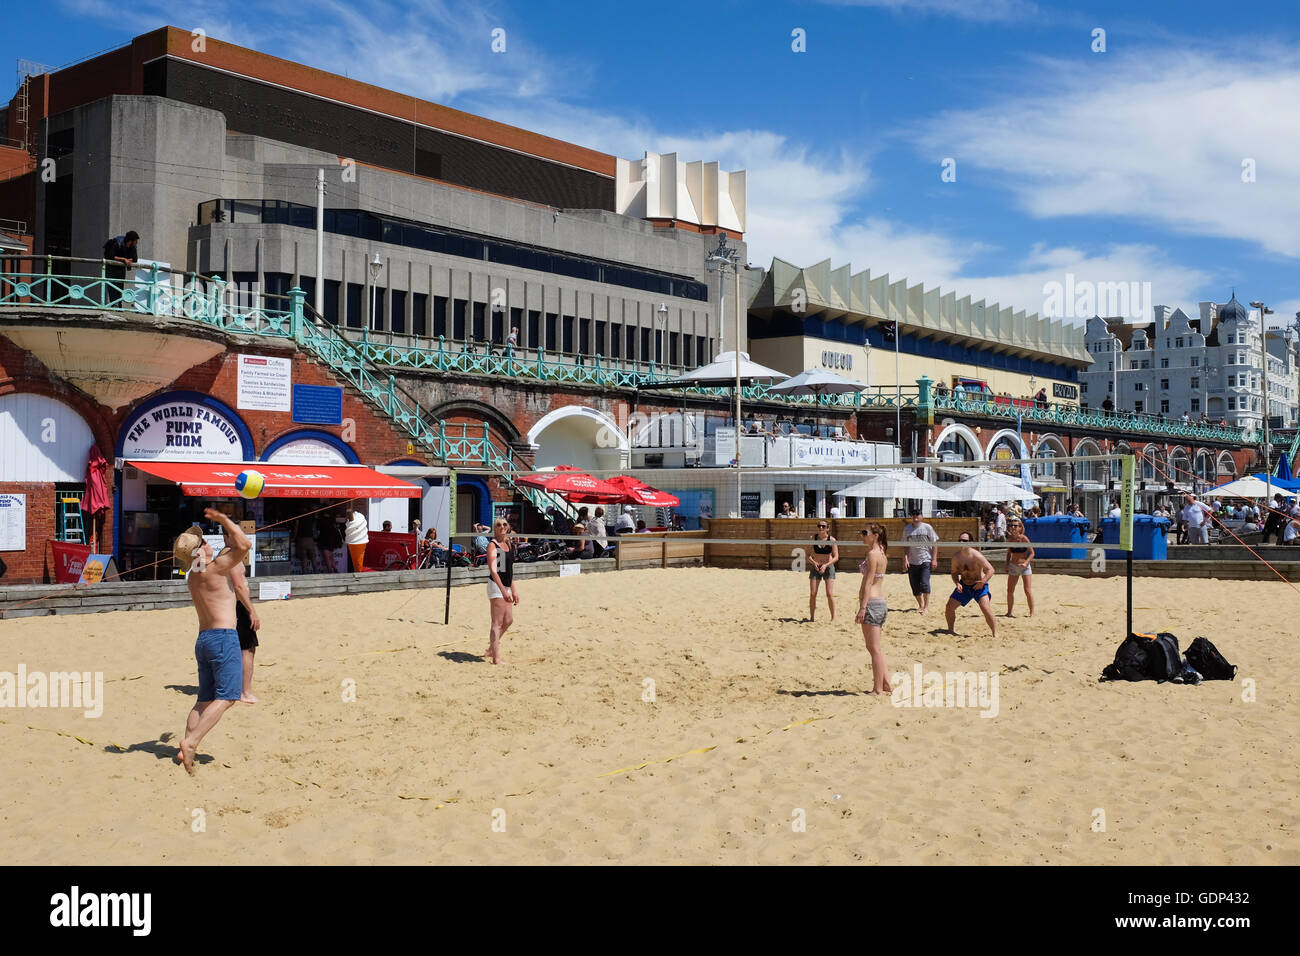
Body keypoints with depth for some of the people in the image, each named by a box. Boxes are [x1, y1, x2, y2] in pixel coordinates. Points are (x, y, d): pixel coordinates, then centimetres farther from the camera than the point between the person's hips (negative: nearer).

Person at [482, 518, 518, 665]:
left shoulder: (509, 545, 16)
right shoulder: (492, 545, -9)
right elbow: (493, 570, -18)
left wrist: (514, 591, 22)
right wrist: (503, 590, -26)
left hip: (506, 587, 9)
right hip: (496, 586, -9)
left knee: (508, 620, 12)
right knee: (497, 623, -7)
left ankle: (491, 649, 27)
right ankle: (496, 657, -3)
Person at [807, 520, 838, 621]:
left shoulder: (831, 540, -10)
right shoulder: (813, 538, -5)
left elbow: (836, 557, -13)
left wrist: (826, 565, -25)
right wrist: (813, 562, -20)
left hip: (828, 567, -2)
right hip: (815, 567, 2)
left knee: (830, 594, -9)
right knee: (812, 594, -2)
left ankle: (833, 617, 4)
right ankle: (812, 617, 10)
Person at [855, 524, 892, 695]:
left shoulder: (872, 554, -14)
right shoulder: (881, 553, 15)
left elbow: (868, 583, -18)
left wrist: (862, 607, -20)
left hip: (871, 603, -10)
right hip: (881, 602, 10)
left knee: (874, 648, -3)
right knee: (875, 648, 16)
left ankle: (878, 689, 2)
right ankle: (886, 684, 20)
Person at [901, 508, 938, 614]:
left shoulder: (927, 527, -1)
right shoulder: (907, 529, 6)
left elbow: (935, 544, 0)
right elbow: (906, 546, 9)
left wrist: (934, 559, -6)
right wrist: (905, 559, 0)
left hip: (926, 560, -3)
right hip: (912, 561, 3)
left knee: (924, 583, -15)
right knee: (915, 586, 6)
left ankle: (926, 606, -6)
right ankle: (920, 605, 23)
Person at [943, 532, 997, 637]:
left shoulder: (976, 556, -22)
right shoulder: (956, 557, -7)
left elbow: (990, 570, -20)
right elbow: (954, 573, 5)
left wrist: (983, 582, -32)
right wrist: (957, 583, -14)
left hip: (979, 586, -5)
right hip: (963, 586, 5)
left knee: (986, 608, -23)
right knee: (949, 607, -1)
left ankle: (995, 634, -11)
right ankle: (951, 630, 20)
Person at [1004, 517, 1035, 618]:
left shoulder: (1024, 538, -14)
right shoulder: (1009, 539, -1)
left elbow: (1032, 553, -10)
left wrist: (1025, 563, -22)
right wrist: (1007, 565, 4)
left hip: (1024, 566, -5)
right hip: (1013, 566, 5)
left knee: (1028, 591, -6)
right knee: (1010, 591, 5)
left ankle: (1032, 612, 5)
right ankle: (1009, 612, 17)